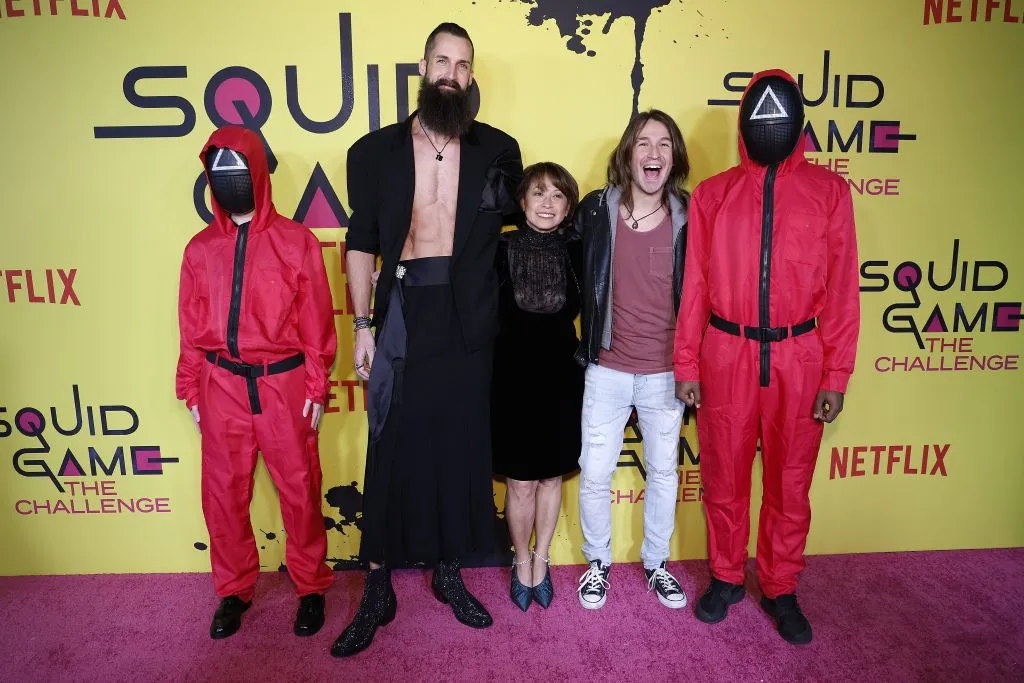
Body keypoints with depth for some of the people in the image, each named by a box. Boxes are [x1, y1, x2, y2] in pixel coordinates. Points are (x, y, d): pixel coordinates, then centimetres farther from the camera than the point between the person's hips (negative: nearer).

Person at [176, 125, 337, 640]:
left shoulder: (296, 242, -3)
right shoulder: (200, 248, 6)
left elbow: (317, 323, -2)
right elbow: (192, 327, 9)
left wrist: (316, 389, -3)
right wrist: (190, 391, 10)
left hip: (283, 384, -2)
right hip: (222, 385, 3)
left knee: (299, 489, 8)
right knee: (223, 492, 11)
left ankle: (311, 587, 27)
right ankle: (234, 589, 32)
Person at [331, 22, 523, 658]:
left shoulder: (498, 150, 6)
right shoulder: (376, 151, 5)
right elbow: (362, 244, 4)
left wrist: (505, 305, 2)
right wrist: (362, 325, -3)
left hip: (468, 326, 1)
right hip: (402, 321, -1)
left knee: (462, 449, 10)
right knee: (393, 453, 5)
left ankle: (450, 573, 30)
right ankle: (378, 592, 20)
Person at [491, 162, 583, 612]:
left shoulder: (576, 251, -4)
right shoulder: (501, 249, -9)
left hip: (560, 378, 2)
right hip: (513, 378, -2)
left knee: (551, 476, 15)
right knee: (520, 483, 8)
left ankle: (541, 562, 36)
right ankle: (521, 563, 33)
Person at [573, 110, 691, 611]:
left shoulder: (688, 218, -6)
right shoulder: (595, 210, -6)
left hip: (665, 373, 1)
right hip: (606, 371, 0)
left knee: (664, 472, 16)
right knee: (594, 474, 7)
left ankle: (656, 562, 38)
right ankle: (597, 561, 32)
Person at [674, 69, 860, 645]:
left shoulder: (829, 190, 3)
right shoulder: (713, 193, 4)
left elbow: (842, 288, 1)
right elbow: (695, 285, 4)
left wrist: (836, 375, -3)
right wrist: (686, 366, 3)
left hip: (798, 359, 0)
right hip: (726, 355, 0)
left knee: (790, 484, 12)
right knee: (724, 478, 12)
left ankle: (781, 589, 31)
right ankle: (726, 578, 32)